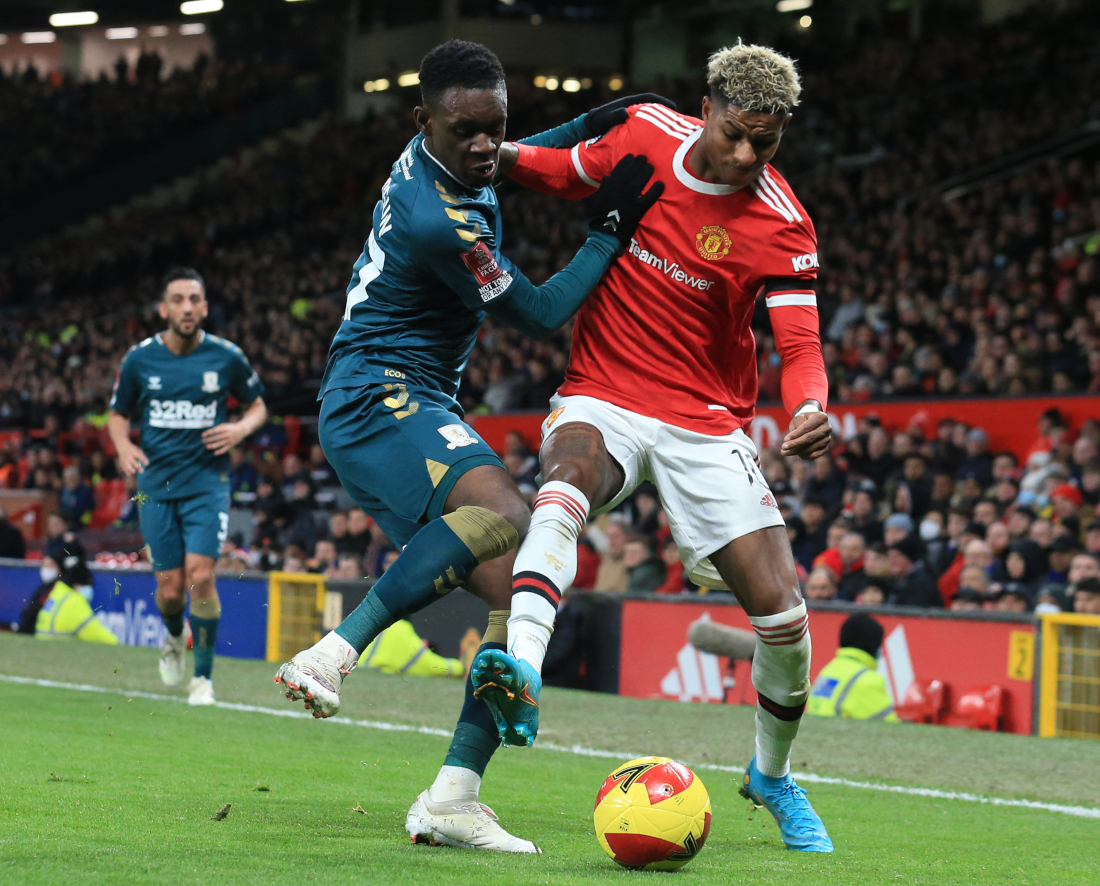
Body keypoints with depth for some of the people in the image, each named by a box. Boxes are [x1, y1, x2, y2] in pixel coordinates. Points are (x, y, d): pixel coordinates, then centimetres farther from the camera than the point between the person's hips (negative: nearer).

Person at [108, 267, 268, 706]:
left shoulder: (227, 357, -1)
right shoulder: (139, 359, 1)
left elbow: (257, 405, 13)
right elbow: (117, 414, 14)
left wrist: (241, 428, -9)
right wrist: (124, 447, -6)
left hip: (207, 483, -1)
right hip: (156, 485, 1)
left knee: (200, 576, -16)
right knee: (170, 589, -1)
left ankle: (203, 675, -2)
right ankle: (174, 638, 35)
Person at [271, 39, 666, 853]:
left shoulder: (436, 159, 7)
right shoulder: (437, 222, -22)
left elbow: (496, 165, 34)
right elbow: (538, 316, -10)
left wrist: (589, 127, 21)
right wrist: (610, 229, -7)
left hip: (410, 406, 10)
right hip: (380, 398, -10)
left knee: (517, 587, -2)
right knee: (505, 513, -37)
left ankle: (452, 799, -6)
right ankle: (335, 653, -35)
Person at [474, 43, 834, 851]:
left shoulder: (780, 226, -12)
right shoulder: (646, 133, -5)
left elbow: (800, 343, -19)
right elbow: (569, 173, 16)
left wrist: (811, 410, -40)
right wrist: (501, 153, -3)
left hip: (705, 422, 0)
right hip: (602, 397, 1)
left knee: (784, 615, -6)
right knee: (565, 489, -36)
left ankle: (773, 775, 22)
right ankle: (523, 673, -57)